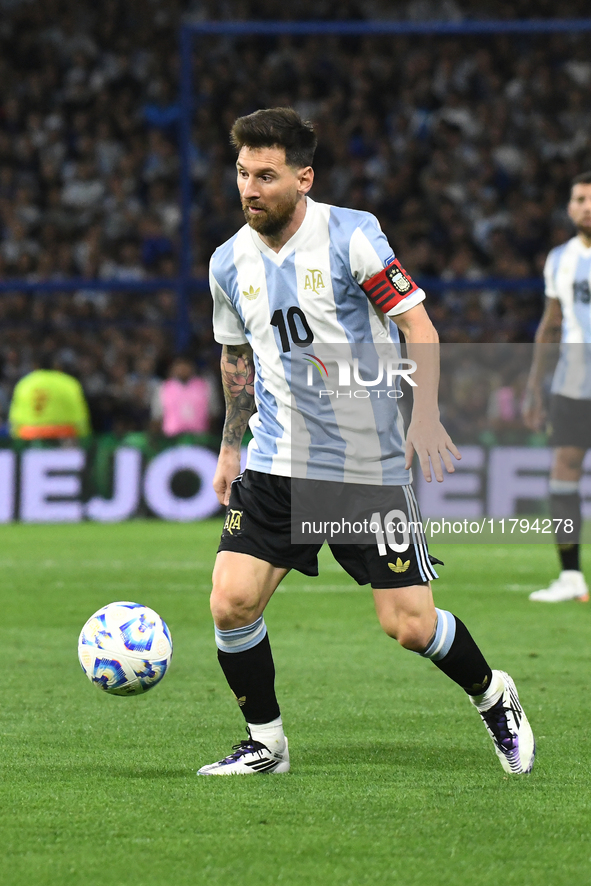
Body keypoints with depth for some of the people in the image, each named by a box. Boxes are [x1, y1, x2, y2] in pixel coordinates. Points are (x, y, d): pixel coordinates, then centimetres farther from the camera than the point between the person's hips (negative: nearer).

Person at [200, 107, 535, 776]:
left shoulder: (351, 236, -10)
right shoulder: (230, 262, 5)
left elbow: (417, 326, -8)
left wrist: (424, 416, -19)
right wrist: (231, 447, 20)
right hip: (277, 463, 4)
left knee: (410, 625, -5)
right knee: (231, 602, -11)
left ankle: (492, 696, 25)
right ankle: (265, 742, 9)